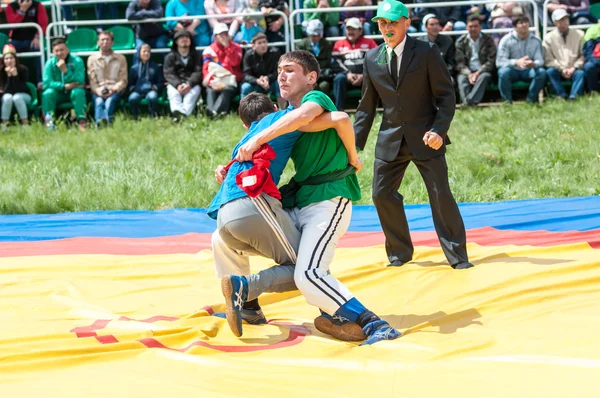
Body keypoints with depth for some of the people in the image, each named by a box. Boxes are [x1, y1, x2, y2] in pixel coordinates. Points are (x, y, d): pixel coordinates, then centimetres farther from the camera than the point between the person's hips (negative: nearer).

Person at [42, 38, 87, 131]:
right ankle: (49, 123, -33)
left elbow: (79, 82, -18)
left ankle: (82, 122, -38)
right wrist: (64, 86, -26)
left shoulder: (77, 61, -9)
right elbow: (47, 83, -14)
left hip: (73, 91, -1)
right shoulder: (50, 63, -4)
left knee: (78, 92, -34)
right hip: (58, 94, 1)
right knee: (48, 93, -29)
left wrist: (65, 70, -30)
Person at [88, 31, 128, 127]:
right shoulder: (92, 59, 18)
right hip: (98, 90, 0)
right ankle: (101, 123, -63)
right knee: (99, 102, -35)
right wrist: (98, 90, -14)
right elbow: (92, 80, 7)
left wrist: (113, 89, -12)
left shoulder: (120, 59, 17)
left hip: (115, 90, 0)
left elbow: (123, 80, 8)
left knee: (110, 101, -35)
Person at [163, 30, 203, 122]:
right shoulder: (170, 57, 16)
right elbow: (169, 74, 1)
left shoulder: (196, 55, 17)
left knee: (195, 90, -34)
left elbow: (198, 72, 2)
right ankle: (177, 113, -61)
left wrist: (189, 84, -19)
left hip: (192, 84, 0)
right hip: (175, 84, 0)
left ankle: (184, 113, -58)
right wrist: (178, 84, -21)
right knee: (172, 91, -33)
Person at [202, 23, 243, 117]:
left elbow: (235, 63, -9)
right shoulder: (209, 50, 9)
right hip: (215, 81, 2)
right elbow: (206, 70, 0)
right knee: (210, 91, -32)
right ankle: (211, 111, -58)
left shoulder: (235, 47, 9)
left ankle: (215, 112, -59)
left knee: (227, 90, -35)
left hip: (230, 81, -2)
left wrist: (227, 46, -9)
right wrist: (212, 82, -18)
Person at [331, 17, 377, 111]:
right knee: (339, 78, -32)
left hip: (365, 77, -1)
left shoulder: (369, 43, 13)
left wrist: (364, 75, -14)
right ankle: (338, 111, -35)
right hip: (346, 76, 1)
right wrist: (347, 74, -12)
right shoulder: (339, 44, 18)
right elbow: (335, 63, 5)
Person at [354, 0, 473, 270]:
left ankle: (457, 255, 5)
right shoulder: (372, 59, 4)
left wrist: (439, 130, -19)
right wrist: (356, 144, 5)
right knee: (382, 194, 3)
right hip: (390, 139, 4)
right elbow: (367, 106, 10)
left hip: (425, 137, -4)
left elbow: (446, 95, -6)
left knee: (440, 194, -6)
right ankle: (399, 252, 19)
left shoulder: (427, 52, -7)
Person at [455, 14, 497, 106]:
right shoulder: (461, 41, 10)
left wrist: (478, 73, -16)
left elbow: (491, 61, 0)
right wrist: (469, 74, -19)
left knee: (485, 76, -35)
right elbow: (459, 63, 1)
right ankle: (466, 102, -55)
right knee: (461, 78, -32)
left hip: (482, 71, -1)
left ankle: (470, 100, -55)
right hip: (467, 72, 1)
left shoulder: (488, 40, 9)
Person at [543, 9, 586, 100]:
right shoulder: (549, 38, 6)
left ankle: (573, 97, -45)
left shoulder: (579, 34, 9)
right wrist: (562, 69, -12)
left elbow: (583, 55, 4)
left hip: (574, 71, 0)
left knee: (580, 73, -32)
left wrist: (574, 68, -11)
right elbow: (548, 60, 0)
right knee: (550, 71, -31)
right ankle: (562, 95, -36)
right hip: (558, 71, 0)